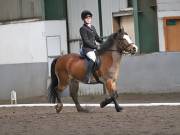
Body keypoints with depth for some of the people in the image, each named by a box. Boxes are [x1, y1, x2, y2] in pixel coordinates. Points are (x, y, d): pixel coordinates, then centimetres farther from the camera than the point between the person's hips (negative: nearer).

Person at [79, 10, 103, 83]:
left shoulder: (92, 27, 19)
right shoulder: (83, 29, -6)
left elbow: (97, 38, 24)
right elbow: (86, 41, -13)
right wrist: (96, 47, -15)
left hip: (94, 48, 9)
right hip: (87, 49, -9)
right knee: (93, 58, -33)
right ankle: (88, 77, -37)